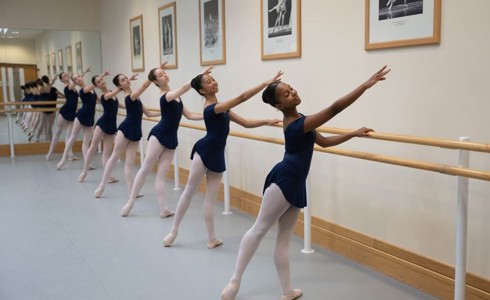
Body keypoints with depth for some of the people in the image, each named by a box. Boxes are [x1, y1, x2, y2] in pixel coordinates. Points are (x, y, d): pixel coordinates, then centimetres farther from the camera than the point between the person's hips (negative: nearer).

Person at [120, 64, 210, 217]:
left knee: (162, 173, 6)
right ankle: (131, 202, 8)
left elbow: (189, 115, 11)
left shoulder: (175, 97, 12)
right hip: (159, 135, -7)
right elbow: (185, 87, -30)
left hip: (171, 138, 7)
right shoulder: (166, 96, -14)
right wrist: (201, 75, -36)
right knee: (146, 168, -2)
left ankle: (164, 209, 3)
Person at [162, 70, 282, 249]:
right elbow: (242, 98, -26)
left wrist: (266, 122, 2)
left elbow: (246, 123, 13)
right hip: (204, 152, -8)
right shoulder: (212, 108, -17)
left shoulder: (221, 108, 11)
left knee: (210, 198, 10)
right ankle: (174, 231, 15)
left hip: (217, 155, 8)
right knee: (189, 191, 3)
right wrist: (266, 83, -26)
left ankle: (212, 239, 16)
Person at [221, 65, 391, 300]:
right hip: (284, 180, -10)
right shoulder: (297, 125, -19)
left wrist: (353, 134, 17)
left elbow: (323, 142, 20)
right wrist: (366, 84, -26)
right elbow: (335, 108, -27)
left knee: (284, 237, 11)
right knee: (259, 229, -2)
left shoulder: (295, 121, 11)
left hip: (295, 183, 10)